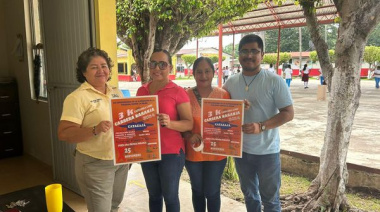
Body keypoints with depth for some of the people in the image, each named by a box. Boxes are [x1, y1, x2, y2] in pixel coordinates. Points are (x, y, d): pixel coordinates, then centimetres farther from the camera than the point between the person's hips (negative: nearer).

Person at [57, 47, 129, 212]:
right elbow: (64, 134, -20)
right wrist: (95, 130, -33)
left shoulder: (116, 92, 7)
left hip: (121, 160, 7)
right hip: (95, 164, -7)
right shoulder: (77, 97, -15)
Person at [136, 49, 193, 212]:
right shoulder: (141, 91, 6)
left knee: (170, 196, 8)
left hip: (171, 153, -4)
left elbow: (189, 123, -11)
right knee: (154, 195, 17)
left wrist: (170, 123, -28)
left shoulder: (178, 92, -10)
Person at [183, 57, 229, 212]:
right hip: (193, 152, 1)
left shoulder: (223, 95, -5)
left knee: (212, 192, 11)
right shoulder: (186, 95, -5)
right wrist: (188, 136, -19)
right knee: (197, 190, 18)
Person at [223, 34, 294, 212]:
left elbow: (288, 113, -13)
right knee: (249, 195, 22)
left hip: (267, 151, -4)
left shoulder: (274, 81, -12)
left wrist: (261, 126, -27)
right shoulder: (231, 83, 1)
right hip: (240, 149, 4)